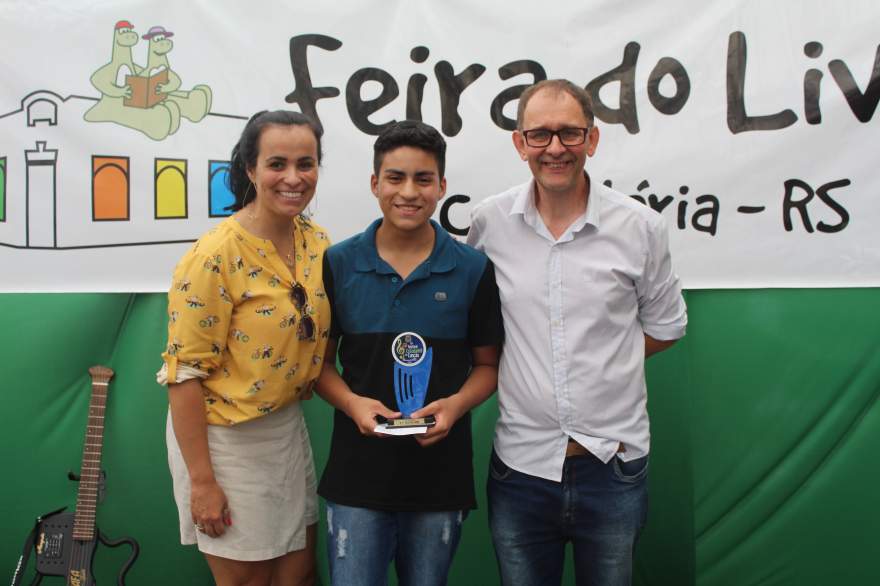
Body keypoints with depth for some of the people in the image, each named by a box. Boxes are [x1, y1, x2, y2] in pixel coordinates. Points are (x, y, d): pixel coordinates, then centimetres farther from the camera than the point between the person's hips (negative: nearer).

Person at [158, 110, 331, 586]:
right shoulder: (216, 254, -21)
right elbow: (185, 371, -19)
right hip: (224, 438, -6)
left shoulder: (316, 242, -1)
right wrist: (202, 480, -17)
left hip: (287, 428, 6)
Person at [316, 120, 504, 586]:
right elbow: (321, 359, 5)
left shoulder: (473, 269, -3)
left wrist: (456, 405, -14)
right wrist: (353, 403, -14)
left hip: (442, 475, 1)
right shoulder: (338, 264, -2)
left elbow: (487, 364, 6)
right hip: (357, 474, 0)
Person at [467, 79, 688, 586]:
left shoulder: (641, 226, -4)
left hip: (614, 465, 0)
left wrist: (602, 363, 1)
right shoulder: (489, 222, -3)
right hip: (521, 463, 1)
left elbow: (665, 326, 9)